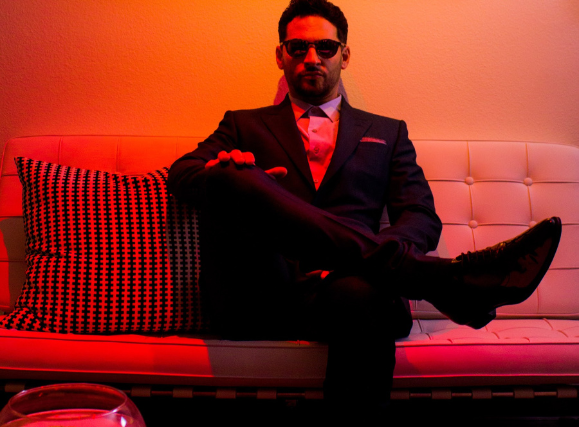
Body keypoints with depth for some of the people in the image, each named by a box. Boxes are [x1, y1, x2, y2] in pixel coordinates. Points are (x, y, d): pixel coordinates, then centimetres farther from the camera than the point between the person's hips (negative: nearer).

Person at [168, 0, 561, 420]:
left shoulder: (387, 133, 25)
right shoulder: (244, 125, 25)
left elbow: (422, 216, 13)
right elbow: (181, 173, 10)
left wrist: (378, 254, -11)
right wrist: (224, 174, -15)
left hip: (333, 289, -1)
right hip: (257, 296, 1)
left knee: (360, 296, -40)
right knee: (228, 177, -31)